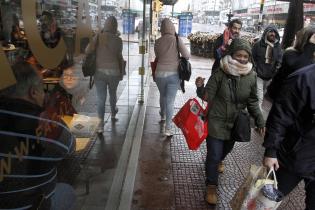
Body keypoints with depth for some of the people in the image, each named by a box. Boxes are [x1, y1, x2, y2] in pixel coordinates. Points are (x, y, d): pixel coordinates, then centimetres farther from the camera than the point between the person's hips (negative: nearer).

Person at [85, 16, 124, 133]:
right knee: (113, 94, 23)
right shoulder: (118, 40, -6)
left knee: (101, 98, 4)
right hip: (113, 72, 0)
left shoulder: (98, 37, -5)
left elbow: (87, 51, -14)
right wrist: (121, 72, 8)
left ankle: (101, 124, -7)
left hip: (99, 72, 0)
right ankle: (113, 114, 46)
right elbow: (119, 57, -3)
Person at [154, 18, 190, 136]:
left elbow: (157, 56, 7)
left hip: (160, 73, 3)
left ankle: (163, 115, 48)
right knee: (170, 101, 1)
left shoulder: (158, 42, -2)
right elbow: (187, 56, -9)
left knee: (162, 96, 25)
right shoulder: (177, 40, -9)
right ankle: (167, 128, -2)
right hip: (173, 74, -2)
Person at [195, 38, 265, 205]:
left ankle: (218, 161, 60)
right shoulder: (220, 74, -18)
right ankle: (211, 186, 22)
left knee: (227, 149, 25)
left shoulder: (251, 76, -7)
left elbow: (253, 101, 3)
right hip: (217, 122, -4)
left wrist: (260, 121, 1)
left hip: (236, 123, 4)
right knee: (213, 155, -1)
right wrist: (200, 88, -34)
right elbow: (208, 96, -14)